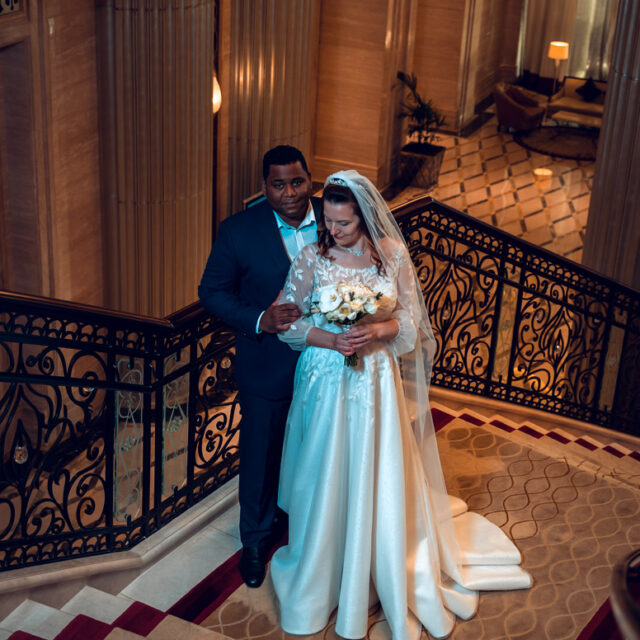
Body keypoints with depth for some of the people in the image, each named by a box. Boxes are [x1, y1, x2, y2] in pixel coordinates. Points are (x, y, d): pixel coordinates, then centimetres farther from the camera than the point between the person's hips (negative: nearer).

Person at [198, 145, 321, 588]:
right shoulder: (238, 231, -15)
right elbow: (213, 291, -8)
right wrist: (258, 319, -24)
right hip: (267, 366, -2)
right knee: (262, 456, 14)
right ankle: (257, 536, 40)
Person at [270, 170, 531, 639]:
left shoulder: (393, 255, -5)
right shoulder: (312, 259, -7)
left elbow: (410, 319, 1)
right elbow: (287, 322, -3)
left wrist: (379, 329, -19)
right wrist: (332, 340, -18)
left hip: (377, 381, 1)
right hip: (326, 382, -1)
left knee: (377, 480, 9)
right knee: (327, 481, 9)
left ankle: (383, 576, 29)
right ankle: (322, 576, 30)